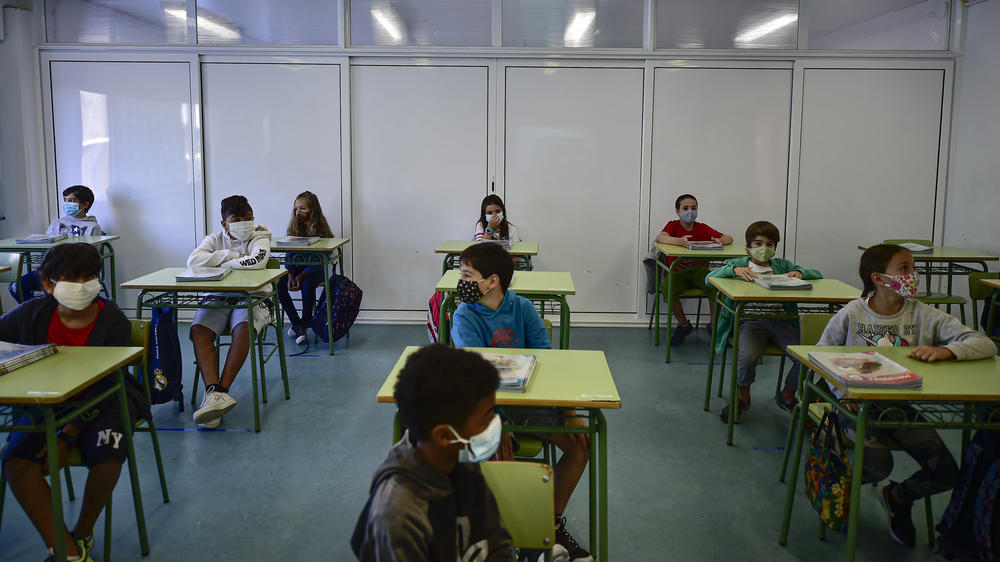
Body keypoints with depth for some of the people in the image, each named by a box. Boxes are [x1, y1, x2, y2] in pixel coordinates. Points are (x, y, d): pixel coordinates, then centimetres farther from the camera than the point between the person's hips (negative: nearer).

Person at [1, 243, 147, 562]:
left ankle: (82, 534, 2)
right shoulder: (32, 315, -4)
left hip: (100, 405, -3)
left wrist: (67, 437, -20)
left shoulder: (113, 322, -13)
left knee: (107, 457, -30)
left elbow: (102, 388, -14)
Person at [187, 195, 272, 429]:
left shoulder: (259, 238, 3)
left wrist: (222, 265, -10)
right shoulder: (215, 239, 12)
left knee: (243, 328, -35)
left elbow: (257, 261, -21)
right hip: (218, 298, 3)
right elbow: (193, 261, -8)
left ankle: (219, 391, -32)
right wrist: (232, 256, -11)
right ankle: (214, 393, -37)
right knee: (198, 330, -26)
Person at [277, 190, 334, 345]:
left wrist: (301, 276, -26)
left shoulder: (321, 229, -11)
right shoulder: (293, 228, 2)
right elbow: (289, 255, 1)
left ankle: (305, 321, -12)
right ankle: (296, 324, -13)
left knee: (307, 283, -35)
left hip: (315, 270, -4)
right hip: (297, 268, 4)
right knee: (278, 283, -23)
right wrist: (290, 275, -17)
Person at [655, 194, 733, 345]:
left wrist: (720, 241, -25)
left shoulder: (702, 228, 7)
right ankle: (684, 325, -3)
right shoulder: (673, 225, 1)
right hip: (676, 272, -1)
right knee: (668, 291, -31)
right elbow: (660, 237, -22)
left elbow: (729, 238, 1)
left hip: (698, 270, 2)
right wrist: (679, 241, -42)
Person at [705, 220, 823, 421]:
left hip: (780, 320, 3)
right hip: (750, 320, -3)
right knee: (747, 356, -32)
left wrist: (799, 273, -3)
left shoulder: (782, 265, 23)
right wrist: (734, 270, -17)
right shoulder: (738, 264, 15)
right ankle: (744, 397, -1)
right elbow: (709, 279, -1)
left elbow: (817, 275, 18)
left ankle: (787, 396, 9)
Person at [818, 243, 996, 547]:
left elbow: (985, 344, -9)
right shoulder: (851, 314, -6)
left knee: (947, 474, -11)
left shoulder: (924, 315, -3)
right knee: (878, 464, -27)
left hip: (902, 406, 3)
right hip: (860, 405, -3)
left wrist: (946, 350, -29)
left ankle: (898, 497, 24)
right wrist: (843, 390, -13)